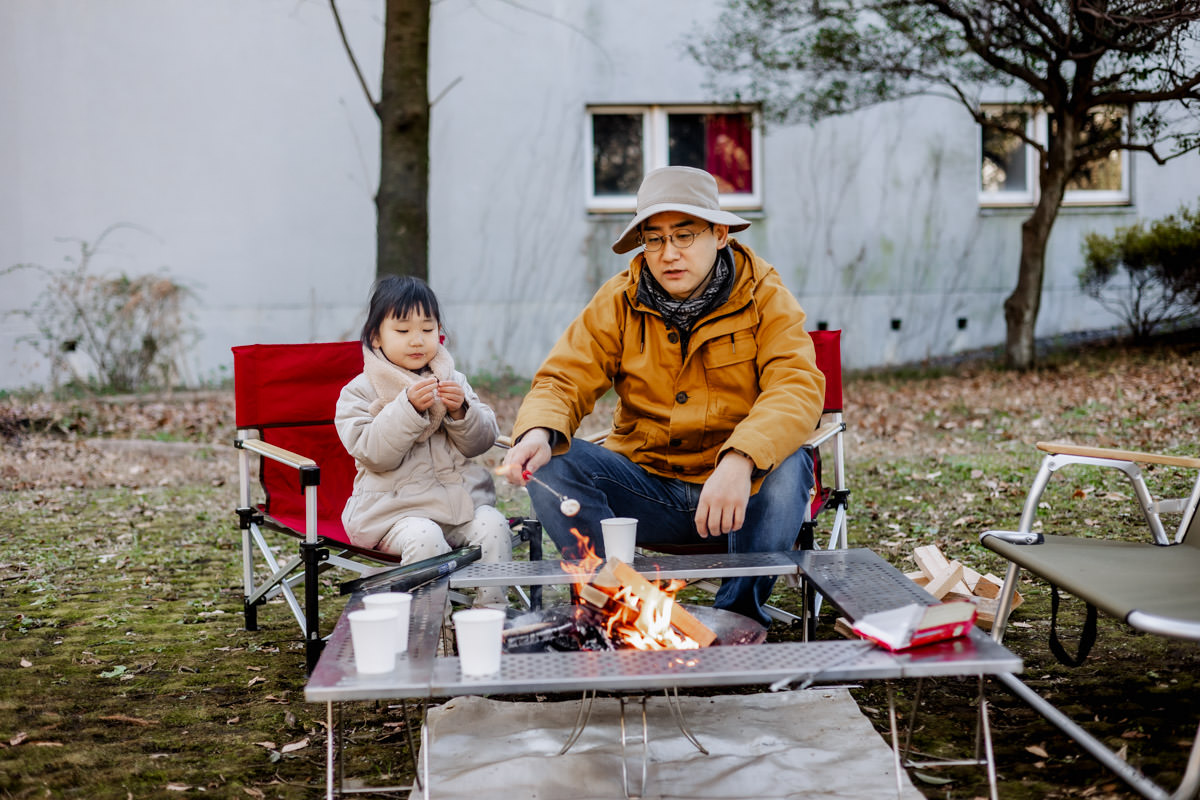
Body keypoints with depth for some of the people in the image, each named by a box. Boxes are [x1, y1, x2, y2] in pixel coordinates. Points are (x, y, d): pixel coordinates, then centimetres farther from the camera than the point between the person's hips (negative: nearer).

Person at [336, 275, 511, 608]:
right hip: (397, 505, -4)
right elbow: (373, 452, -13)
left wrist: (461, 411, -12)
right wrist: (409, 408, -23)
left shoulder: (453, 380, 14)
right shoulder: (360, 392, 1)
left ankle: (493, 608, -11)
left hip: (459, 496, 4)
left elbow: (481, 442, 8)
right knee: (424, 537, -32)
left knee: (493, 525, -23)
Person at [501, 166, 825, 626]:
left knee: (788, 468, -34)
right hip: (646, 485, 2)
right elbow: (565, 380, -3)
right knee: (549, 464, -21)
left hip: (741, 485, -2)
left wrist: (741, 459, -40)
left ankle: (738, 614, -15)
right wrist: (538, 431, -28)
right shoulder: (617, 303, 2)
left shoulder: (765, 299, -5)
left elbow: (798, 389, -19)